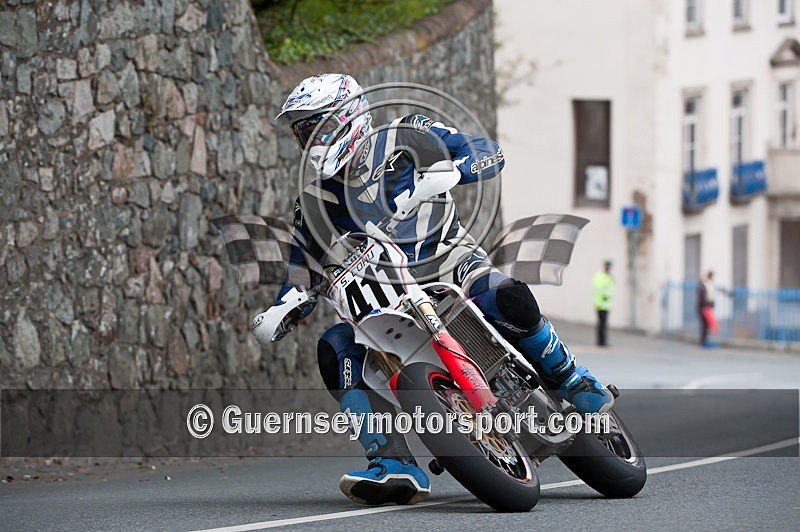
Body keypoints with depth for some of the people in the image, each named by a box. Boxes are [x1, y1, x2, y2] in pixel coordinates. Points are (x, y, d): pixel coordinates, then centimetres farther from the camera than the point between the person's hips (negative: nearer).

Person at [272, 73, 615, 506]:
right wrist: (280, 313, -7)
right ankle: (396, 466, -28)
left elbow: (489, 153, -6)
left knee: (510, 299, -36)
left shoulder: (405, 141, -1)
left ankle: (570, 381, -8)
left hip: (450, 264, -4)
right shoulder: (312, 205, 10)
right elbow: (302, 279, 15)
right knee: (334, 349, -24)